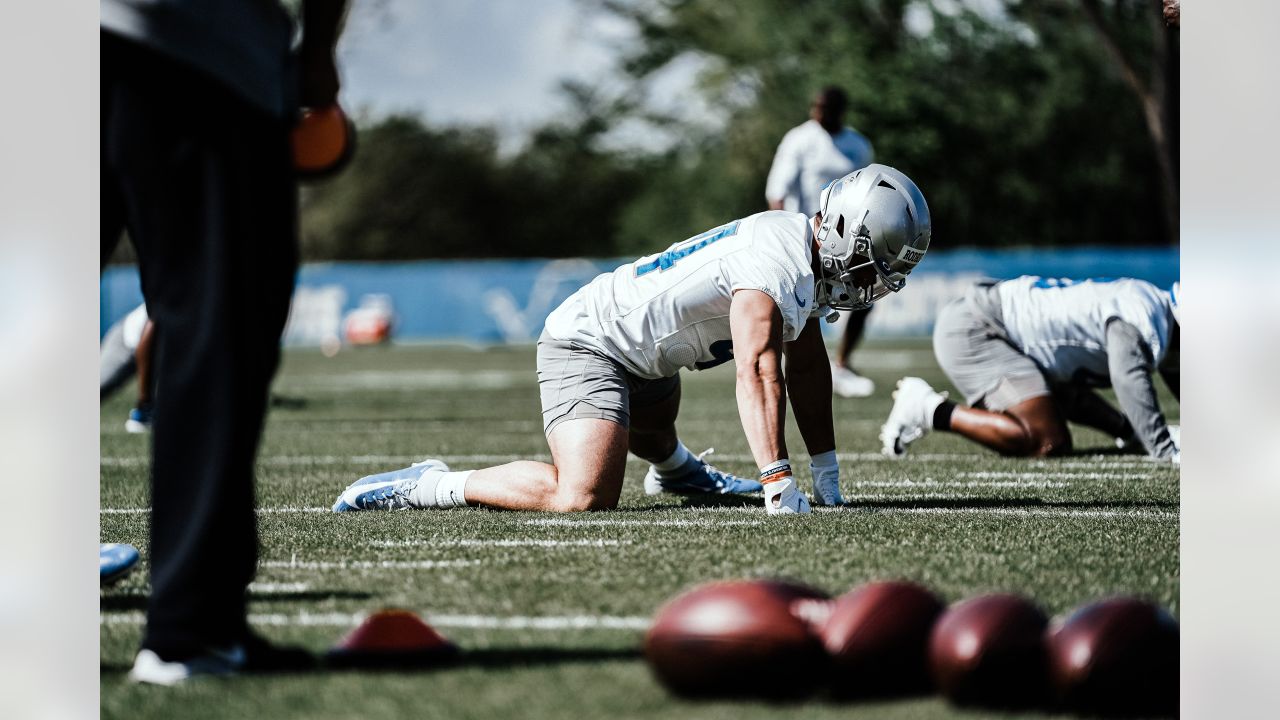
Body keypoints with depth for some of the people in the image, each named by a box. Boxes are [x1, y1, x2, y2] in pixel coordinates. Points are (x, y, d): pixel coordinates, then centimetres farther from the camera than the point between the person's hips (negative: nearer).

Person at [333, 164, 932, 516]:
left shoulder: (811, 255, 5)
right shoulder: (776, 264, -27)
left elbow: (807, 368, 16)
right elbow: (757, 372, -38)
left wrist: (826, 468, 16)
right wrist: (777, 487, -43)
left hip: (644, 360, 11)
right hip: (588, 348, -11)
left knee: (655, 433, 40)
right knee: (583, 498, -29)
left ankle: (676, 470, 74)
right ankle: (429, 487, -19)